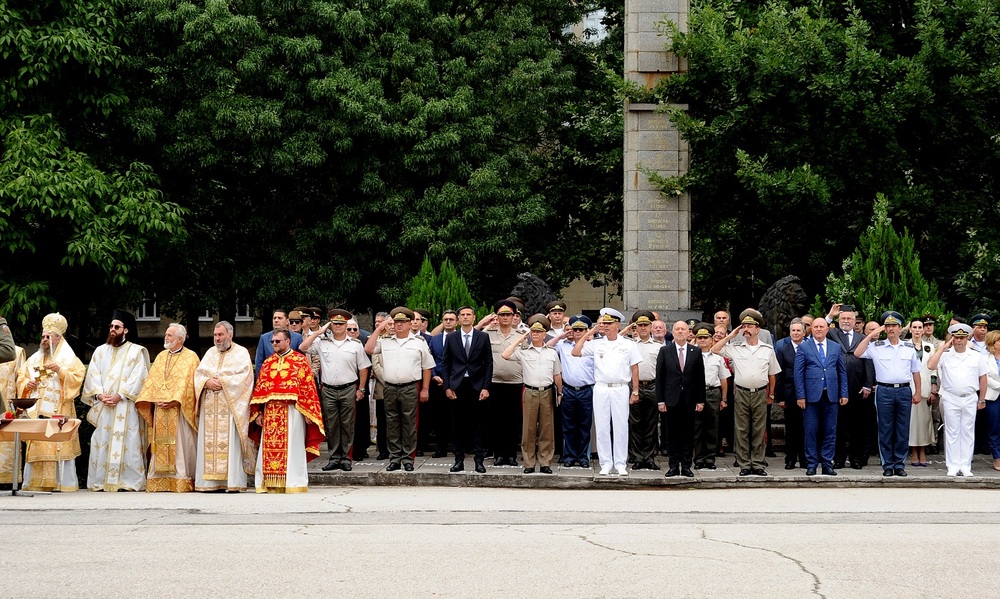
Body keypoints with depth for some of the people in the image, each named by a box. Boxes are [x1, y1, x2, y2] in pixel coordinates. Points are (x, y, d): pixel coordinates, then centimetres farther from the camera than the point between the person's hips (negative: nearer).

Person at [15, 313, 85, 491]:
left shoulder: (69, 359, 6)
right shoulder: (34, 359, 19)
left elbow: (77, 379, -5)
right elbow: (21, 378, 20)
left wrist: (60, 371, -18)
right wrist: (27, 383, -1)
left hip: (59, 411, -4)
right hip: (36, 411, 4)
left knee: (59, 446, -9)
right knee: (35, 447, 0)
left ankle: (63, 483, -7)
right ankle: (35, 482, 2)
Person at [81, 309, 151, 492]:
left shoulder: (136, 351, 4)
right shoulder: (101, 351, 18)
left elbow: (138, 378, -6)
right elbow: (92, 375, 9)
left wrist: (119, 396, -15)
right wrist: (99, 395, -8)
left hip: (126, 407, -4)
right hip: (103, 407, 4)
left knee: (126, 443, -8)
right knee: (101, 443, -1)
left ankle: (128, 482, -8)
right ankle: (100, 482, 1)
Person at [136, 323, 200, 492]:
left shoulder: (190, 357, 1)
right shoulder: (161, 356, 18)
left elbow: (188, 383, -9)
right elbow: (151, 380, 13)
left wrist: (174, 401, -17)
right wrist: (154, 400, -3)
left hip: (179, 410, -5)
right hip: (160, 409, 5)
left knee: (180, 445, -6)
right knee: (160, 445, 2)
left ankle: (182, 480, -5)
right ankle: (158, 480, 2)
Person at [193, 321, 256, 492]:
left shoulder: (241, 352, 5)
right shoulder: (210, 352, 20)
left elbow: (244, 376, -8)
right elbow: (198, 373, 12)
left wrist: (222, 382, -12)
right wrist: (207, 382, -9)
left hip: (231, 405, -5)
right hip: (210, 406, 5)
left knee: (230, 443, -10)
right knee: (208, 443, -1)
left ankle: (233, 481, -11)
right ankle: (210, 481, -1)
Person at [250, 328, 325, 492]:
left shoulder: (300, 360, 1)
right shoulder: (268, 362, 15)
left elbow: (308, 386, -3)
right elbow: (259, 388, 13)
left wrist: (307, 413, -9)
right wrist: (258, 413, 5)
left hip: (292, 411, -4)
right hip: (270, 412, 4)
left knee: (291, 447, -3)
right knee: (270, 448, 2)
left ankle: (293, 483, 1)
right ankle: (271, 484, 6)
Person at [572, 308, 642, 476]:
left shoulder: (628, 345, 4)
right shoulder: (596, 344, 6)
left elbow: (634, 369, 7)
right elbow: (575, 352, -1)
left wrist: (635, 391, 4)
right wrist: (589, 333, 0)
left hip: (621, 389, -1)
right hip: (601, 389, 1)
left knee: (621, 427, 1)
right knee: (602, 427, 3)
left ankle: (620, 464, 8)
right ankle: (606, 463, 10)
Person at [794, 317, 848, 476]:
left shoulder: (836, 347, 11)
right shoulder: (804, 347, 3)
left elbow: (842, 371, 13)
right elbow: (798, 373, 0)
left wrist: (844, 393, 5)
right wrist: (800, 396, -7)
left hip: (831, 395, 2)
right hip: (811, 395, -2)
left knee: (830, 431, 4)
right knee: (811, 431, 1)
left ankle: (827, 464, 11)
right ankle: (811, 464, 7)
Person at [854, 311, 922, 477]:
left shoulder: (909, 348, 10)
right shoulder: (876, 347, 4)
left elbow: (915, 372, 14)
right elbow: (857, 353, -9)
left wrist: (918, 392, 9)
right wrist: (871, 335, -8)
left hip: (904, 390, 2)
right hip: (884, 390, -1)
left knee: (903, 430, 4)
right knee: (885, 430, 1)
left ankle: (900, 464, 11)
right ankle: (887, 465, 6)